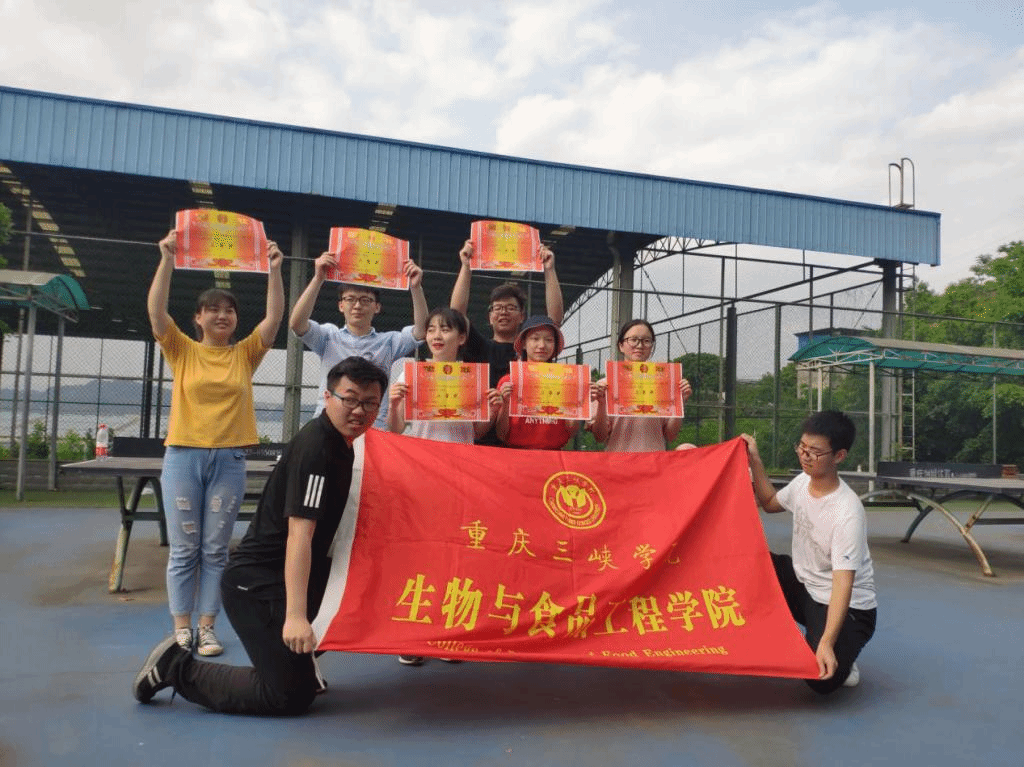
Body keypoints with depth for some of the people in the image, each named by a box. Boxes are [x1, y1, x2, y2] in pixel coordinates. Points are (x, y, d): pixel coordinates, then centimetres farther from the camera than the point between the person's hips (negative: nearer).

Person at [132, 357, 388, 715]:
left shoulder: (340, 441, 6)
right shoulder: (315, 447, -22)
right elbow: (299, 534, -30)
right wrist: (295, 615, -35)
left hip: (279, 577, 10)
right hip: (258, 584, -10)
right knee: (292, 695, -7)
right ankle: (178, 668, 3)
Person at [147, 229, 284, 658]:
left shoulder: (245, 354, 7)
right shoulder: (182, 351, 5)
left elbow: (274, 317, -4)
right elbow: (156, 310, -8)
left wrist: (274, 269, -11)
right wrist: (167, 260, -15)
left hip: (229, 459, 1)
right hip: (183, 456, -1)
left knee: (215, 550, 6)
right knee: (183, 549, 5)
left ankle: (207, 627, 14)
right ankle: (181, 628, 15)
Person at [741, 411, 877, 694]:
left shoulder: (847, 513, -29)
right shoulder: (803, 482, -6)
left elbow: (843, 582, -32)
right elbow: (770, 502, 17)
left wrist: (826, 643, -40)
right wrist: (755, 461, 6)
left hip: (848, 607, -7)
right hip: (803, 584, 7)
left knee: (821, 678, -28)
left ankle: (839, 657, 9)